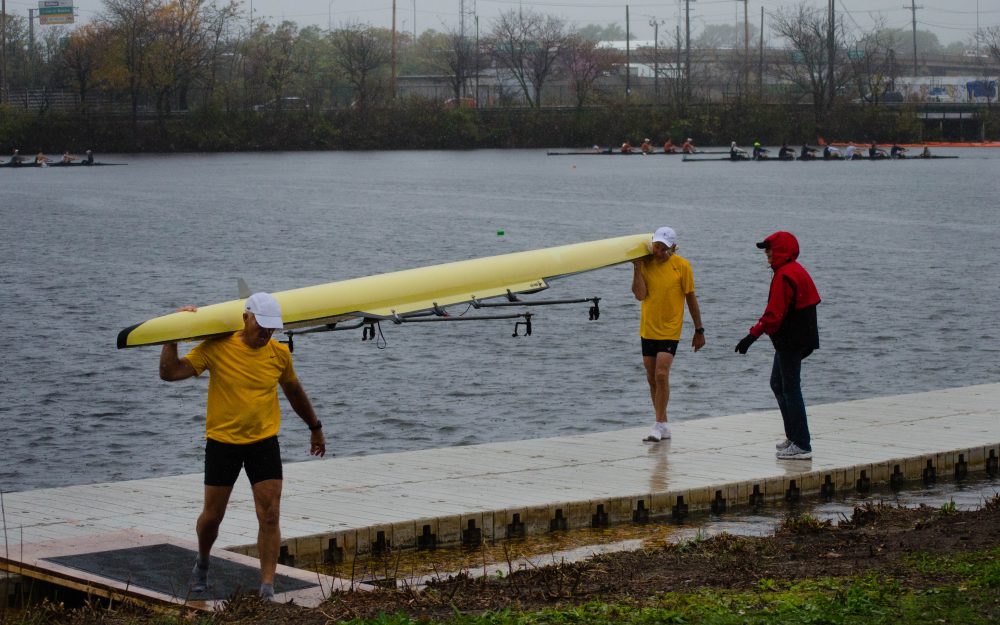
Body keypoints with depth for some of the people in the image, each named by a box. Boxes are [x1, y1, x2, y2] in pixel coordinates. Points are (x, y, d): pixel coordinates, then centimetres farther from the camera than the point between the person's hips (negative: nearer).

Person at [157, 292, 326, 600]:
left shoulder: (279, 353, -4)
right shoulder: (217, 347, -13)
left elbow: (294, 391, 15)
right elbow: (170, 372, -14)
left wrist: (315, 427, 25)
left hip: (264, 442, 1)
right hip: (222, 442, -1)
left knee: (270, 516, -8)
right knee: (212, 516, 10)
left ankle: (267, 588, -3)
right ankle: (202, 564, 40)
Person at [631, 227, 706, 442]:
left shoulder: (681, 266, -8)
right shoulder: (645, 262, -2)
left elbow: (691, 298, -1)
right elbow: (640, 295, -10)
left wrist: (699, 330, 2)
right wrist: (637, 267, -18)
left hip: (670, 330, -4)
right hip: (648, 329, 4)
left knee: (661, 375, -16)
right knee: (652, 379, 9)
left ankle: (659, 425, -9)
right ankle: (663, 426, 19)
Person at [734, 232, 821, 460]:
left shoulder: (784, 275, -17)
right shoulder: (797, 271, 15)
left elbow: (775, 313, -24)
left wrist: (753, 335, -23)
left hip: (790, 342, -11)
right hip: (800, 339, 11)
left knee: (790, 389, -7)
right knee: (778, 384, 19)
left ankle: (801, 445, -6)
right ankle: (794, 437, 23)